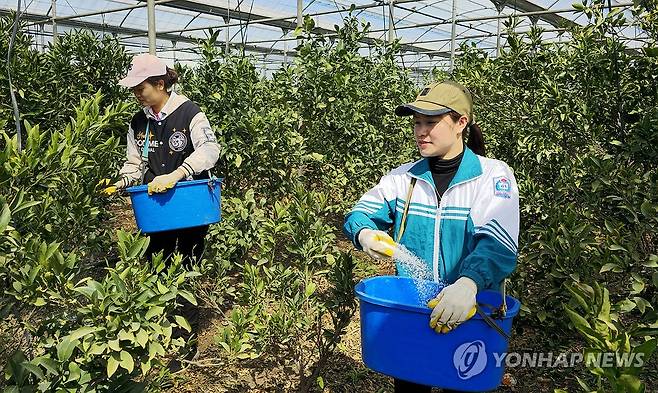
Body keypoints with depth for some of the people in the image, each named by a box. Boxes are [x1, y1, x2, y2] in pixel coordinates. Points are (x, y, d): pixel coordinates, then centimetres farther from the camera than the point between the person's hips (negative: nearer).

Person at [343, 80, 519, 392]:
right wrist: (365, 234, -22)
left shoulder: (493, 176, -12)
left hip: (471, 314, -2)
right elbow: (358, 215, 2)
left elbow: (498, 246, -26)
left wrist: (468, 284, -45)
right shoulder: (404, 177, 0)